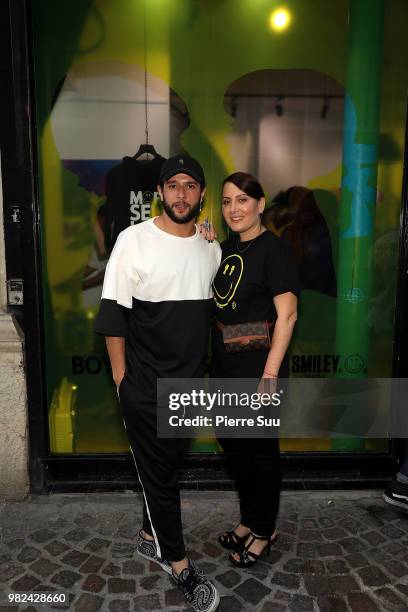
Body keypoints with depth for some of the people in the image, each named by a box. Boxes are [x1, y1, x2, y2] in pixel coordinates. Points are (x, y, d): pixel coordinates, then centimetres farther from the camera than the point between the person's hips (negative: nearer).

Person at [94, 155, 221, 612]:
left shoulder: (211, 248, 5)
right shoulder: (134, 240, -10)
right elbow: (113, 315, -9)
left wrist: (201, 372, 11)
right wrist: (121, 377, -8)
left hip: (191, 381, 5)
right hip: (145, 385, -4)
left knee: (168, 466, 18)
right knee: (158, 471, 7)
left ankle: (150, 536, 41)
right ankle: (178, 564, 25)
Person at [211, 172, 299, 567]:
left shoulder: (274, 249, -12)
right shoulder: (227, 248, 10)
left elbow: (287, 315, -16)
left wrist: (269, 374, -20)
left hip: (257, 364, -8)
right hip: (225, 364, 8)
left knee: (260, 449, 8)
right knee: (231, 443, 17)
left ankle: (264, 531, 30)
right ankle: (249, 519, 39)